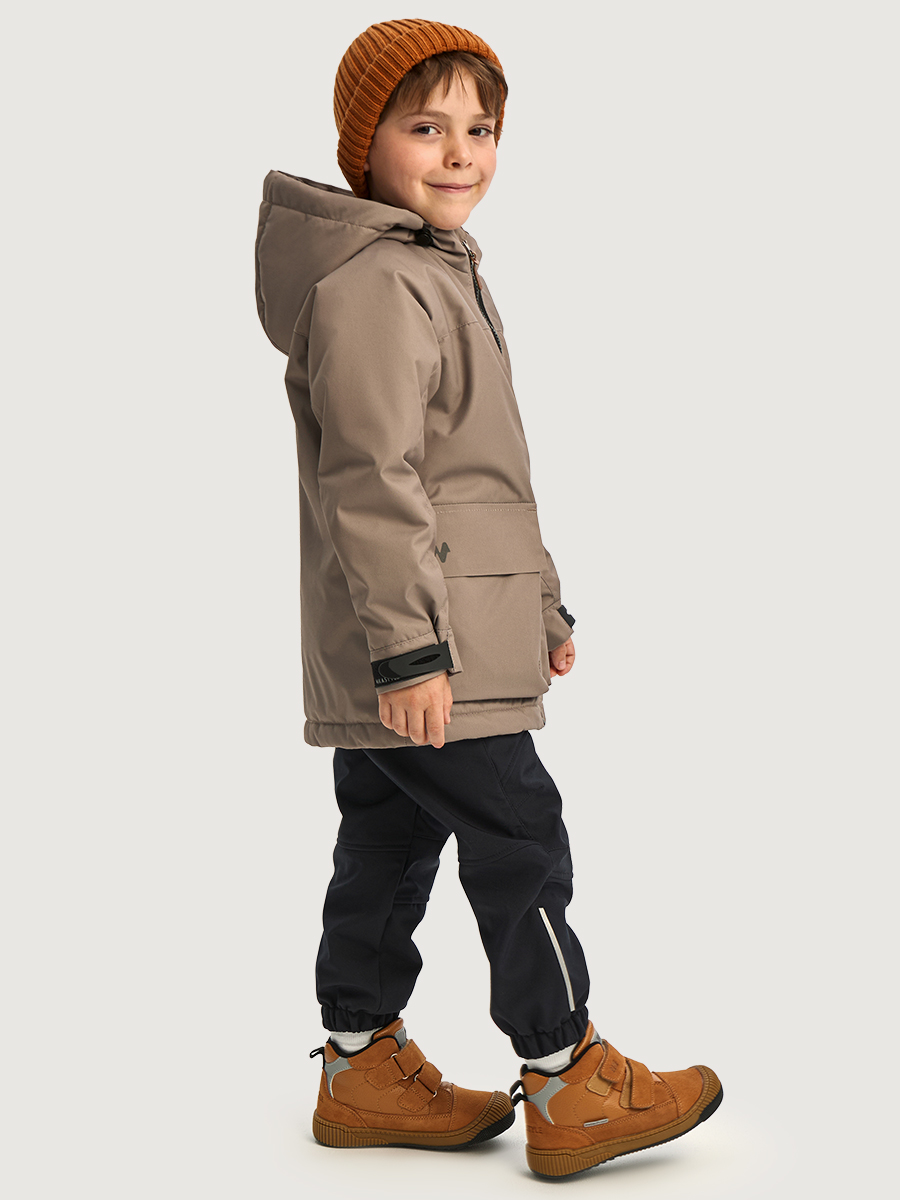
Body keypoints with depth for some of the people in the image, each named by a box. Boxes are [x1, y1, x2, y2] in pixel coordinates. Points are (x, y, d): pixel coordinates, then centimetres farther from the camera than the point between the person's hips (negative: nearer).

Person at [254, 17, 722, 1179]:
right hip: (418, 653, -11)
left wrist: (543, 605, 26)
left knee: (389, 845, 15)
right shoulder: (371, 286, -15)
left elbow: (488, 476, 26)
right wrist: (407, 645, -24)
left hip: (427, 644, 11)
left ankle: (364, 1070, 25)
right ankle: (569, 1089, 5)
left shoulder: (440, 274, 21)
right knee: (520, 845, -5)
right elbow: (372, 481, -22)